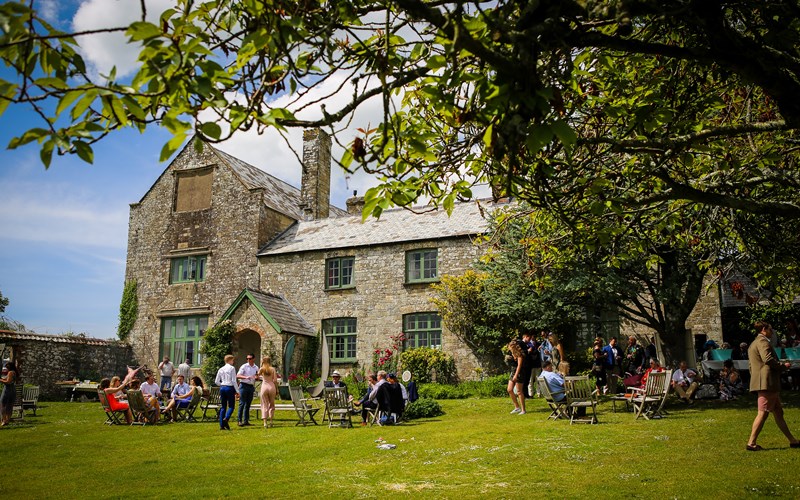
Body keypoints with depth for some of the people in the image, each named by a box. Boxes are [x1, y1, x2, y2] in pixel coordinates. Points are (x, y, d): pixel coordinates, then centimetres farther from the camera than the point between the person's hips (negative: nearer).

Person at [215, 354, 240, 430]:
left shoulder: (221, 369, 10)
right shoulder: (232, 368, -6)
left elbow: (216, 382, 9)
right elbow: (234, 381, -10)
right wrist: (237, 391, -6)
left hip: (222, 388, 6)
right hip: (230, 388, -5)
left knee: (223, 407, 10)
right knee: (231, 406, 2)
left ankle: (222, 425, 7)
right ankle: (226, 418, -24)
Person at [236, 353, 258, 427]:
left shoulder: (256, 368, 11)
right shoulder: (244, 366, -3)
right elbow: (237, 376, -9)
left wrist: (257, 376, -3)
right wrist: (246, 377, -24)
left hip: (251, 387, 5)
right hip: (244, 385, -5)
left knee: (248, 404, 7)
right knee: (242, 403, -8)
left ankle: (246, 421, 11)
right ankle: (239, 420, -4)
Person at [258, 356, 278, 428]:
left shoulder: (261, 369, 0)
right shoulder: (273, 369, 0)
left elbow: (258, 375, 18)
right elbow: (275, 380, -2)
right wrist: (277, 389, 7)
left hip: (264, 387, 0)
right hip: (272, 387, 0)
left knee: (264, 405, 4)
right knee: (271, 404, 15)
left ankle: (265, 422, -2)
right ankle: (271, 421, 13)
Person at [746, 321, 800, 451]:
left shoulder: (753, 344, 23)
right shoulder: (763, 341, -8)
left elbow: (751, 367, 24)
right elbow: (768, 359, -23)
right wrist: (782, 366, -9)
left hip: (762, 382, 11)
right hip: (767, 382, -11)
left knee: (778, 413, 14)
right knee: (763, 413, -9)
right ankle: (751, 443, -9)